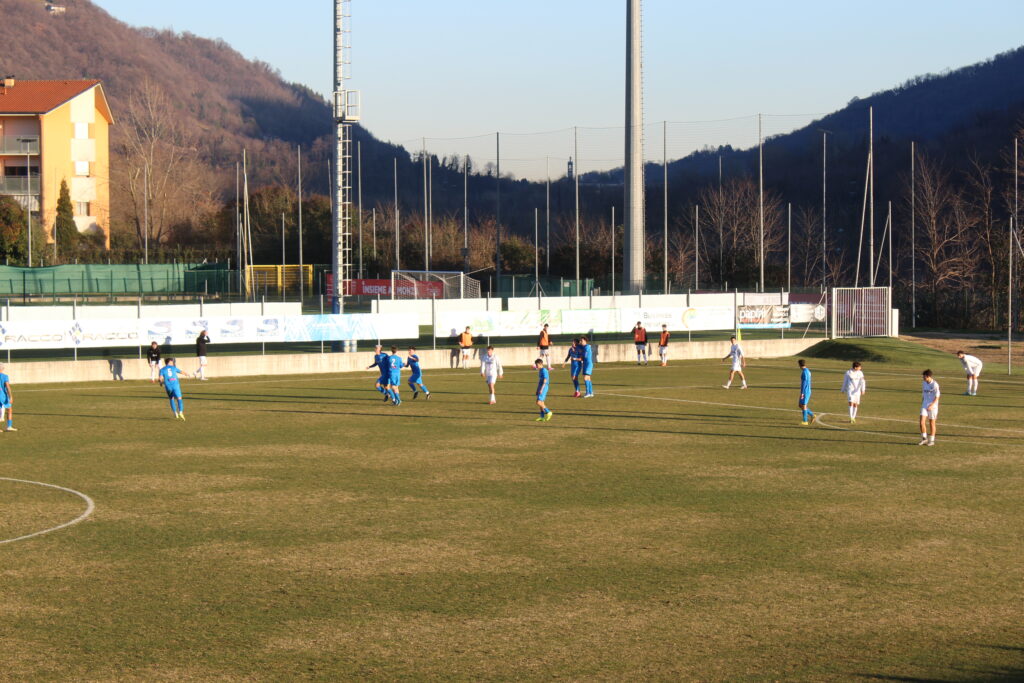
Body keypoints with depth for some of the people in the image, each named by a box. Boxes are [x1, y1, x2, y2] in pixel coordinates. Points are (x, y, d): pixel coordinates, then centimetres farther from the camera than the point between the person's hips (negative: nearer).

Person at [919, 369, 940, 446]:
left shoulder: (935, 384, -13)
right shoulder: (924, 384, 6)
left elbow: (937, 397, -13)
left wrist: (932, 405, -23)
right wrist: (922, 404, 18)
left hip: (932, 406, -5)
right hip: (924, 405, 5)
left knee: (932, 423, 4)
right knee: (922, 422, -7)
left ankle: (931, 440, 15)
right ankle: (924, 438, 7)